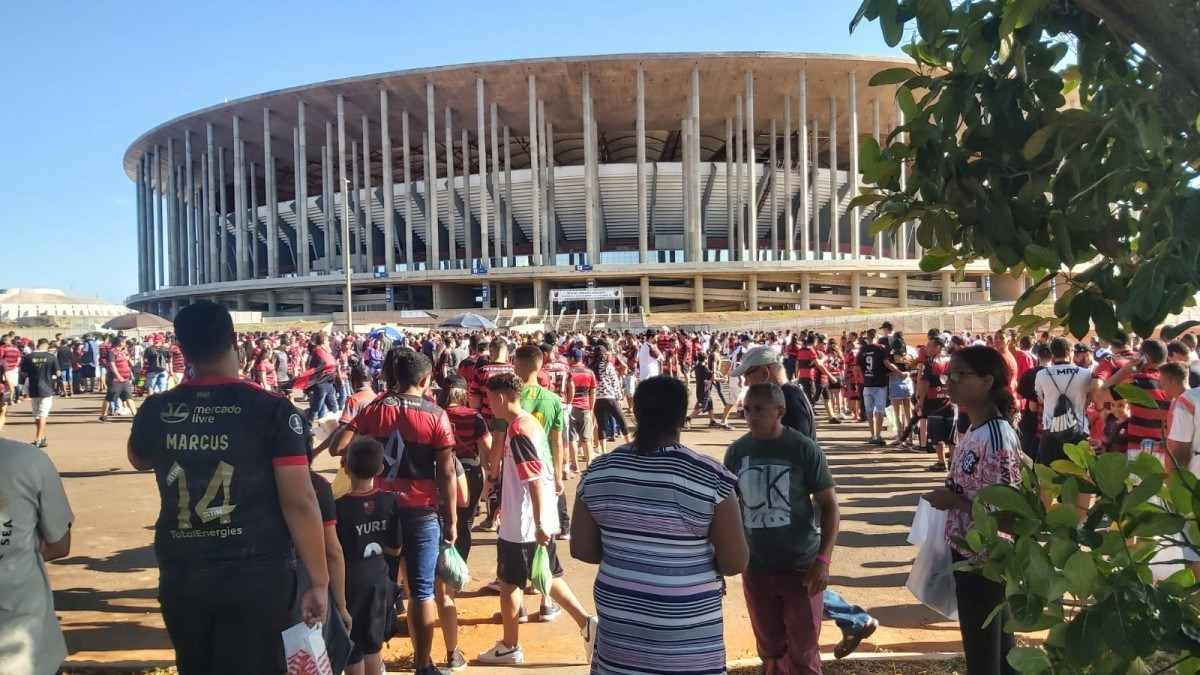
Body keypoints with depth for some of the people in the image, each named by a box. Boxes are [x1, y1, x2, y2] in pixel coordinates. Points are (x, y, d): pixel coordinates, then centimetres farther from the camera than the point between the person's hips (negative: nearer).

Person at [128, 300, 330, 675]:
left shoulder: (155, 410, 1)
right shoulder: (272, 409, -12)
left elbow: (139, 460, 25)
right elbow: (299, 502, -15)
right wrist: (319, 582, -8)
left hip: (180, 576, 4)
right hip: (256, 576, -4)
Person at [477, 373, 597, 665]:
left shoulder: (517, 431, -20)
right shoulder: (530, 422, 8)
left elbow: (535, 480, -25)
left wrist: (538, 524, -24)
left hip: (522, 524, -9)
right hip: (541, 521, 9)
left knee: (509, 583, 8)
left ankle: (509, 647, 21)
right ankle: (586, 623, 15)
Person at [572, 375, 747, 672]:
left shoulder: (599, 471, -4)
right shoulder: (710, 476, -15)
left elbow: (581, 549, 2)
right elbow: (736, 562, -12)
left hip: (618, 621, 4)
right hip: (685, 634, -3)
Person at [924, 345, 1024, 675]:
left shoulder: (997, 439, -24)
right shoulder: (974, 431, 5)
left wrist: (953, 501, -19)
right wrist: (949, 495, 3)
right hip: (970, 554, 9)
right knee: (996, 646, 23)